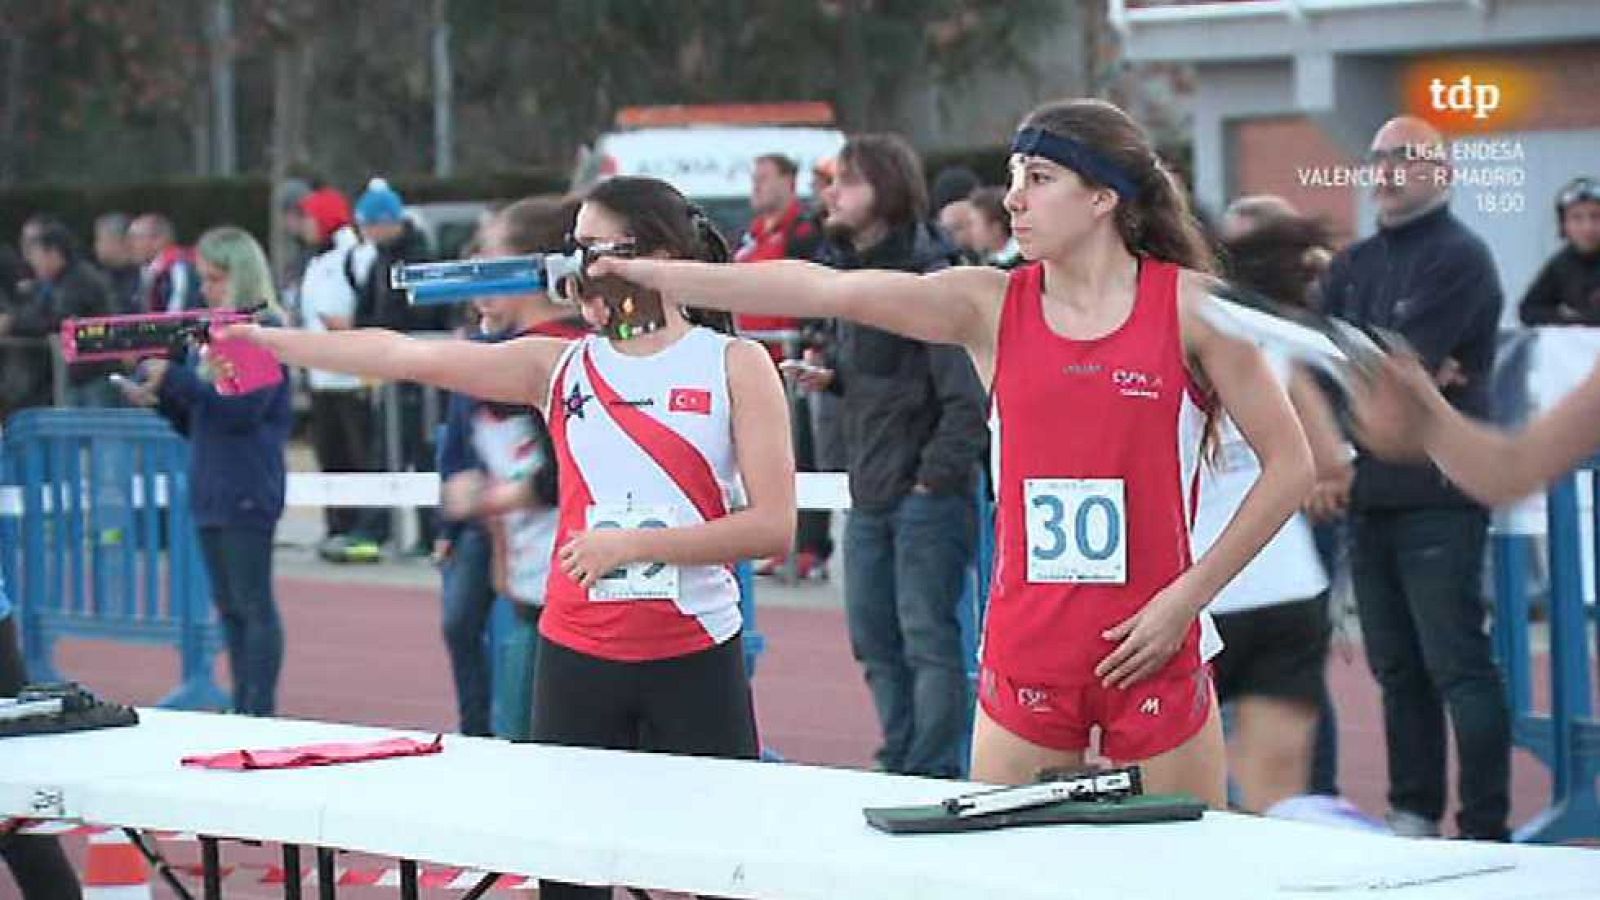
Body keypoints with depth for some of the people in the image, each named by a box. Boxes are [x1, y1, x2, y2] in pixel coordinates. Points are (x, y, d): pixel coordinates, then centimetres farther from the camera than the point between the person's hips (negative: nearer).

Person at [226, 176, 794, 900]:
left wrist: (632, 544, -16)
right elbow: (408, 355, 1)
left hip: (694, 661, -3)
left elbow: (773, 526, -9)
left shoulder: (736, 366, -1)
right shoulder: (560, 367, 7)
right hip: (576, 657, 3)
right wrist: (262, 338, -4)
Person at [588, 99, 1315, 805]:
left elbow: (1290, 465, 0)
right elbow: (826, 291, -5)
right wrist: (652, 274, -13)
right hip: (1025, 662, 2)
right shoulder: (990, 306, 4)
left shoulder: (1189, 306, -3)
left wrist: (1187, 595, -7)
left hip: (1153, 653, -2)